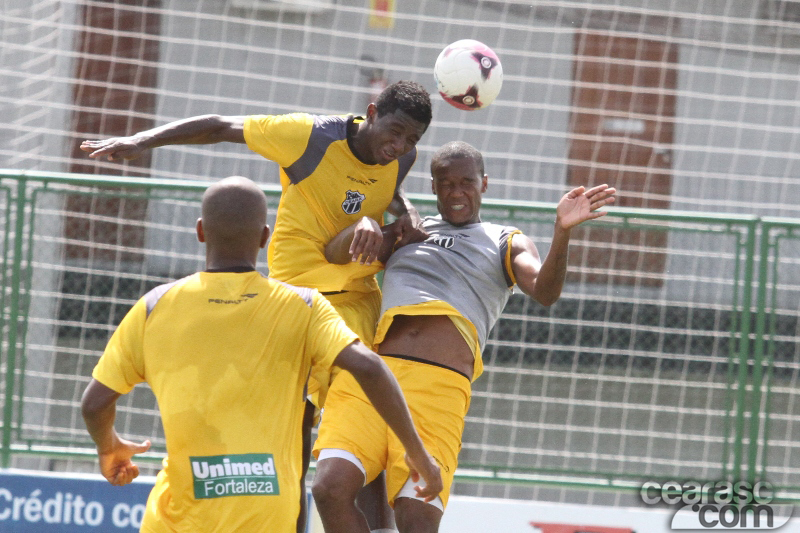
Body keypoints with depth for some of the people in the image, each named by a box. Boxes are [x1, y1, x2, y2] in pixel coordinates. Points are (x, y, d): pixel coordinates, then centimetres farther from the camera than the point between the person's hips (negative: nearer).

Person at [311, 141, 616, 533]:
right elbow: (332, 254, 15)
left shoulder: (506, 244, 21)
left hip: (440, 384, -2)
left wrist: (562, 232, -17)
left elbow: (544, 292, 1)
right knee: (331, 487, -21)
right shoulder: (406, 234, 28)